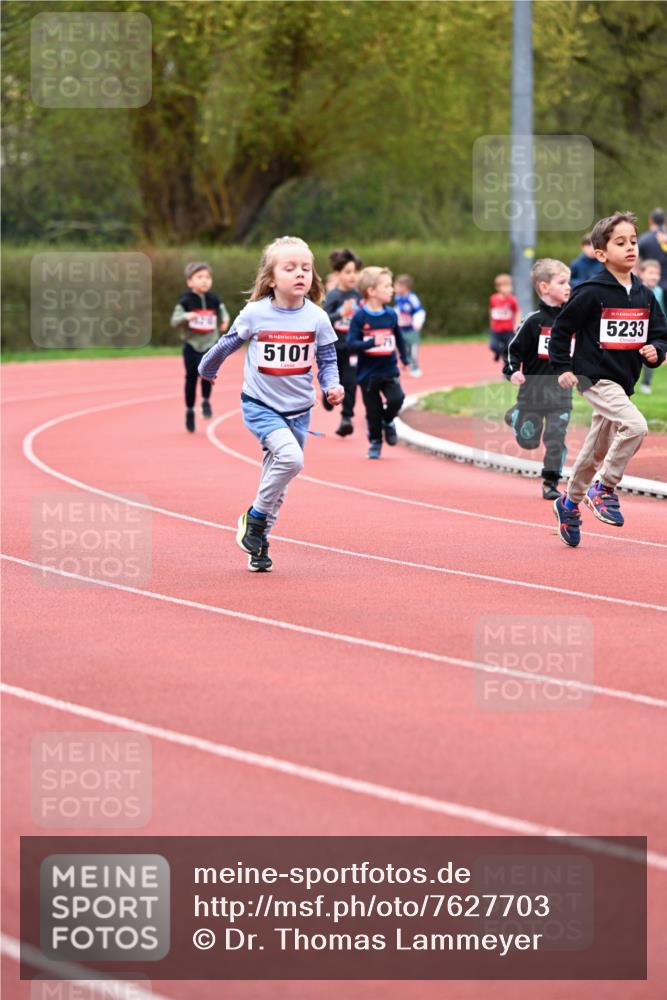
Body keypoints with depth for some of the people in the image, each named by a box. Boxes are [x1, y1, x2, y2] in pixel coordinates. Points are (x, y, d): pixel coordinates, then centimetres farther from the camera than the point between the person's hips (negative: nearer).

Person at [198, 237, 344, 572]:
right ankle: (256, 517, -6)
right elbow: (229, 343, 8)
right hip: (260, 405, -3)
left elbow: (327, 361, 5)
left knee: (277, 476, 11)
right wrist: (207, 369, 23)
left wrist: (332, 386, -15)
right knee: (291, 457, -26)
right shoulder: (254, 314, -10)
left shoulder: (317, 318, -5)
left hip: (298, 410, 3)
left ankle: (259, 541, 28)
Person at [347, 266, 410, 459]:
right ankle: (375, 442, 28)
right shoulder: (360, 317, -13)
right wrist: (372, 343, -30)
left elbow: (399, 338, 15)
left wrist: (405, 358, 18)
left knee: (396, 398, -19)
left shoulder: (390, 314, -1)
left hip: (389, 370, 2)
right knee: (373, 411, 6)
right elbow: (351, 343, -17)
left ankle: (388, 421, 13)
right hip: (368, 373, -2)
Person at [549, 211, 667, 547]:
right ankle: (604, 489, -11)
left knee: (596, 452, 16)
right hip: (595, 378, -7)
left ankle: (570, 504, 36)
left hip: (623, 382, 7)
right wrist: (563, 368, -7)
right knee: (635, 426, -26)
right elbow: (561, 329, -5)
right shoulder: (591, 293, -13)